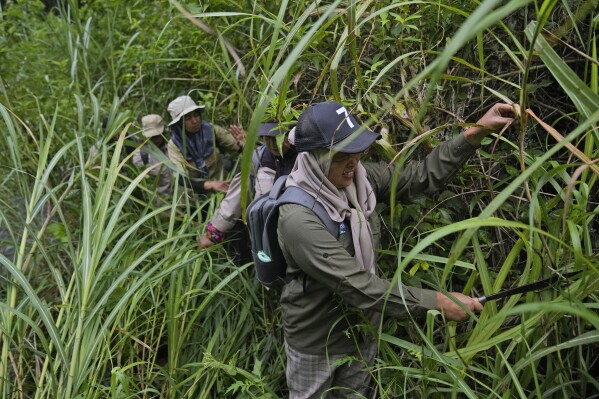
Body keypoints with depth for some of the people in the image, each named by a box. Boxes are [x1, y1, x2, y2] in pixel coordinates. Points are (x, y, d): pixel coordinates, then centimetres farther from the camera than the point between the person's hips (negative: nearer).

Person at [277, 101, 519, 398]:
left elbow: (421, 176, -6)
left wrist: (478, 131, -14)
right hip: (316, 342, -6)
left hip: (360, 329, 6)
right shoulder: (298, 219, -32)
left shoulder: (357, 179, -11)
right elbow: (357, 285, -33)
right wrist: (437, 301, -29)